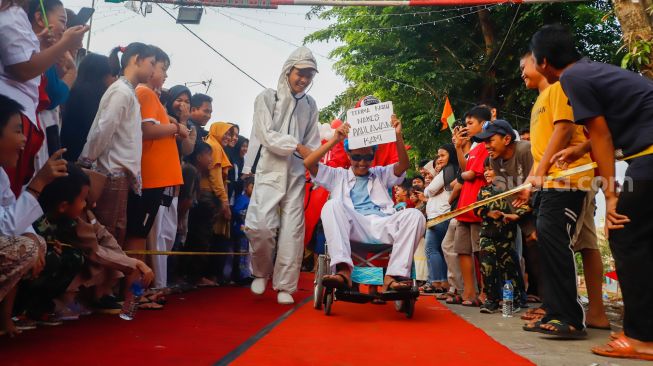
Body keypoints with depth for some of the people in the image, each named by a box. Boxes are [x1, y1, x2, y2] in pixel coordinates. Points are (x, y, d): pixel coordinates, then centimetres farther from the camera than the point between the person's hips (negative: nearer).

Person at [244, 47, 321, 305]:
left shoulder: (310, 104, 12)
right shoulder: (267, 98, 3)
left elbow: (313, 142, 12)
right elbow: (267, 136, -6)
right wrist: (297, 146, -10)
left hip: (296, 174, 3)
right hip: (269, 170, -3)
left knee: (292, 230, -1)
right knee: (262, 226, -12)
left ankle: (284, 286, 11)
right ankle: (261, 273, 16)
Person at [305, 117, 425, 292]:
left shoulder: (381, 174, 29)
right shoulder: (338, 176, 23)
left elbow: (404, 165, 10)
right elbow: (308, 163, 9)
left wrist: (398, 135, -5)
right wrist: (335, 139, 1)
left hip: (382, 225, 2)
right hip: (352, 228, -2)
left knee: (414, 215, -25)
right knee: (332, 205, -31)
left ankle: (393, 276, -33)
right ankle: (343, 270, -42)